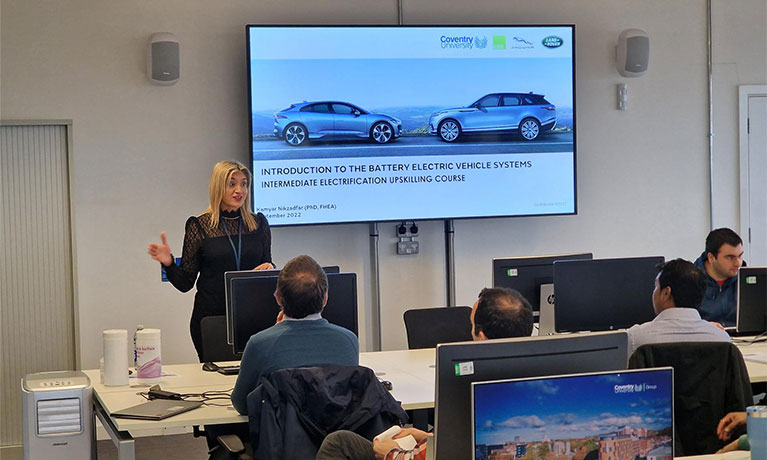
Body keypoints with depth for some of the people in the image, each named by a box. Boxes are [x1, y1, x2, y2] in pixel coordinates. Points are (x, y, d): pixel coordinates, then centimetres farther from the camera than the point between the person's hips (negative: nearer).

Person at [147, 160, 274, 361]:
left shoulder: (259, 224, 7)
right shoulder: (199, 226, 0)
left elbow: (267, 264, 17)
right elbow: (185, 283, 2)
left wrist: (270, 268, -4)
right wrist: (168, 263, -15)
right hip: (210, 316, -2)